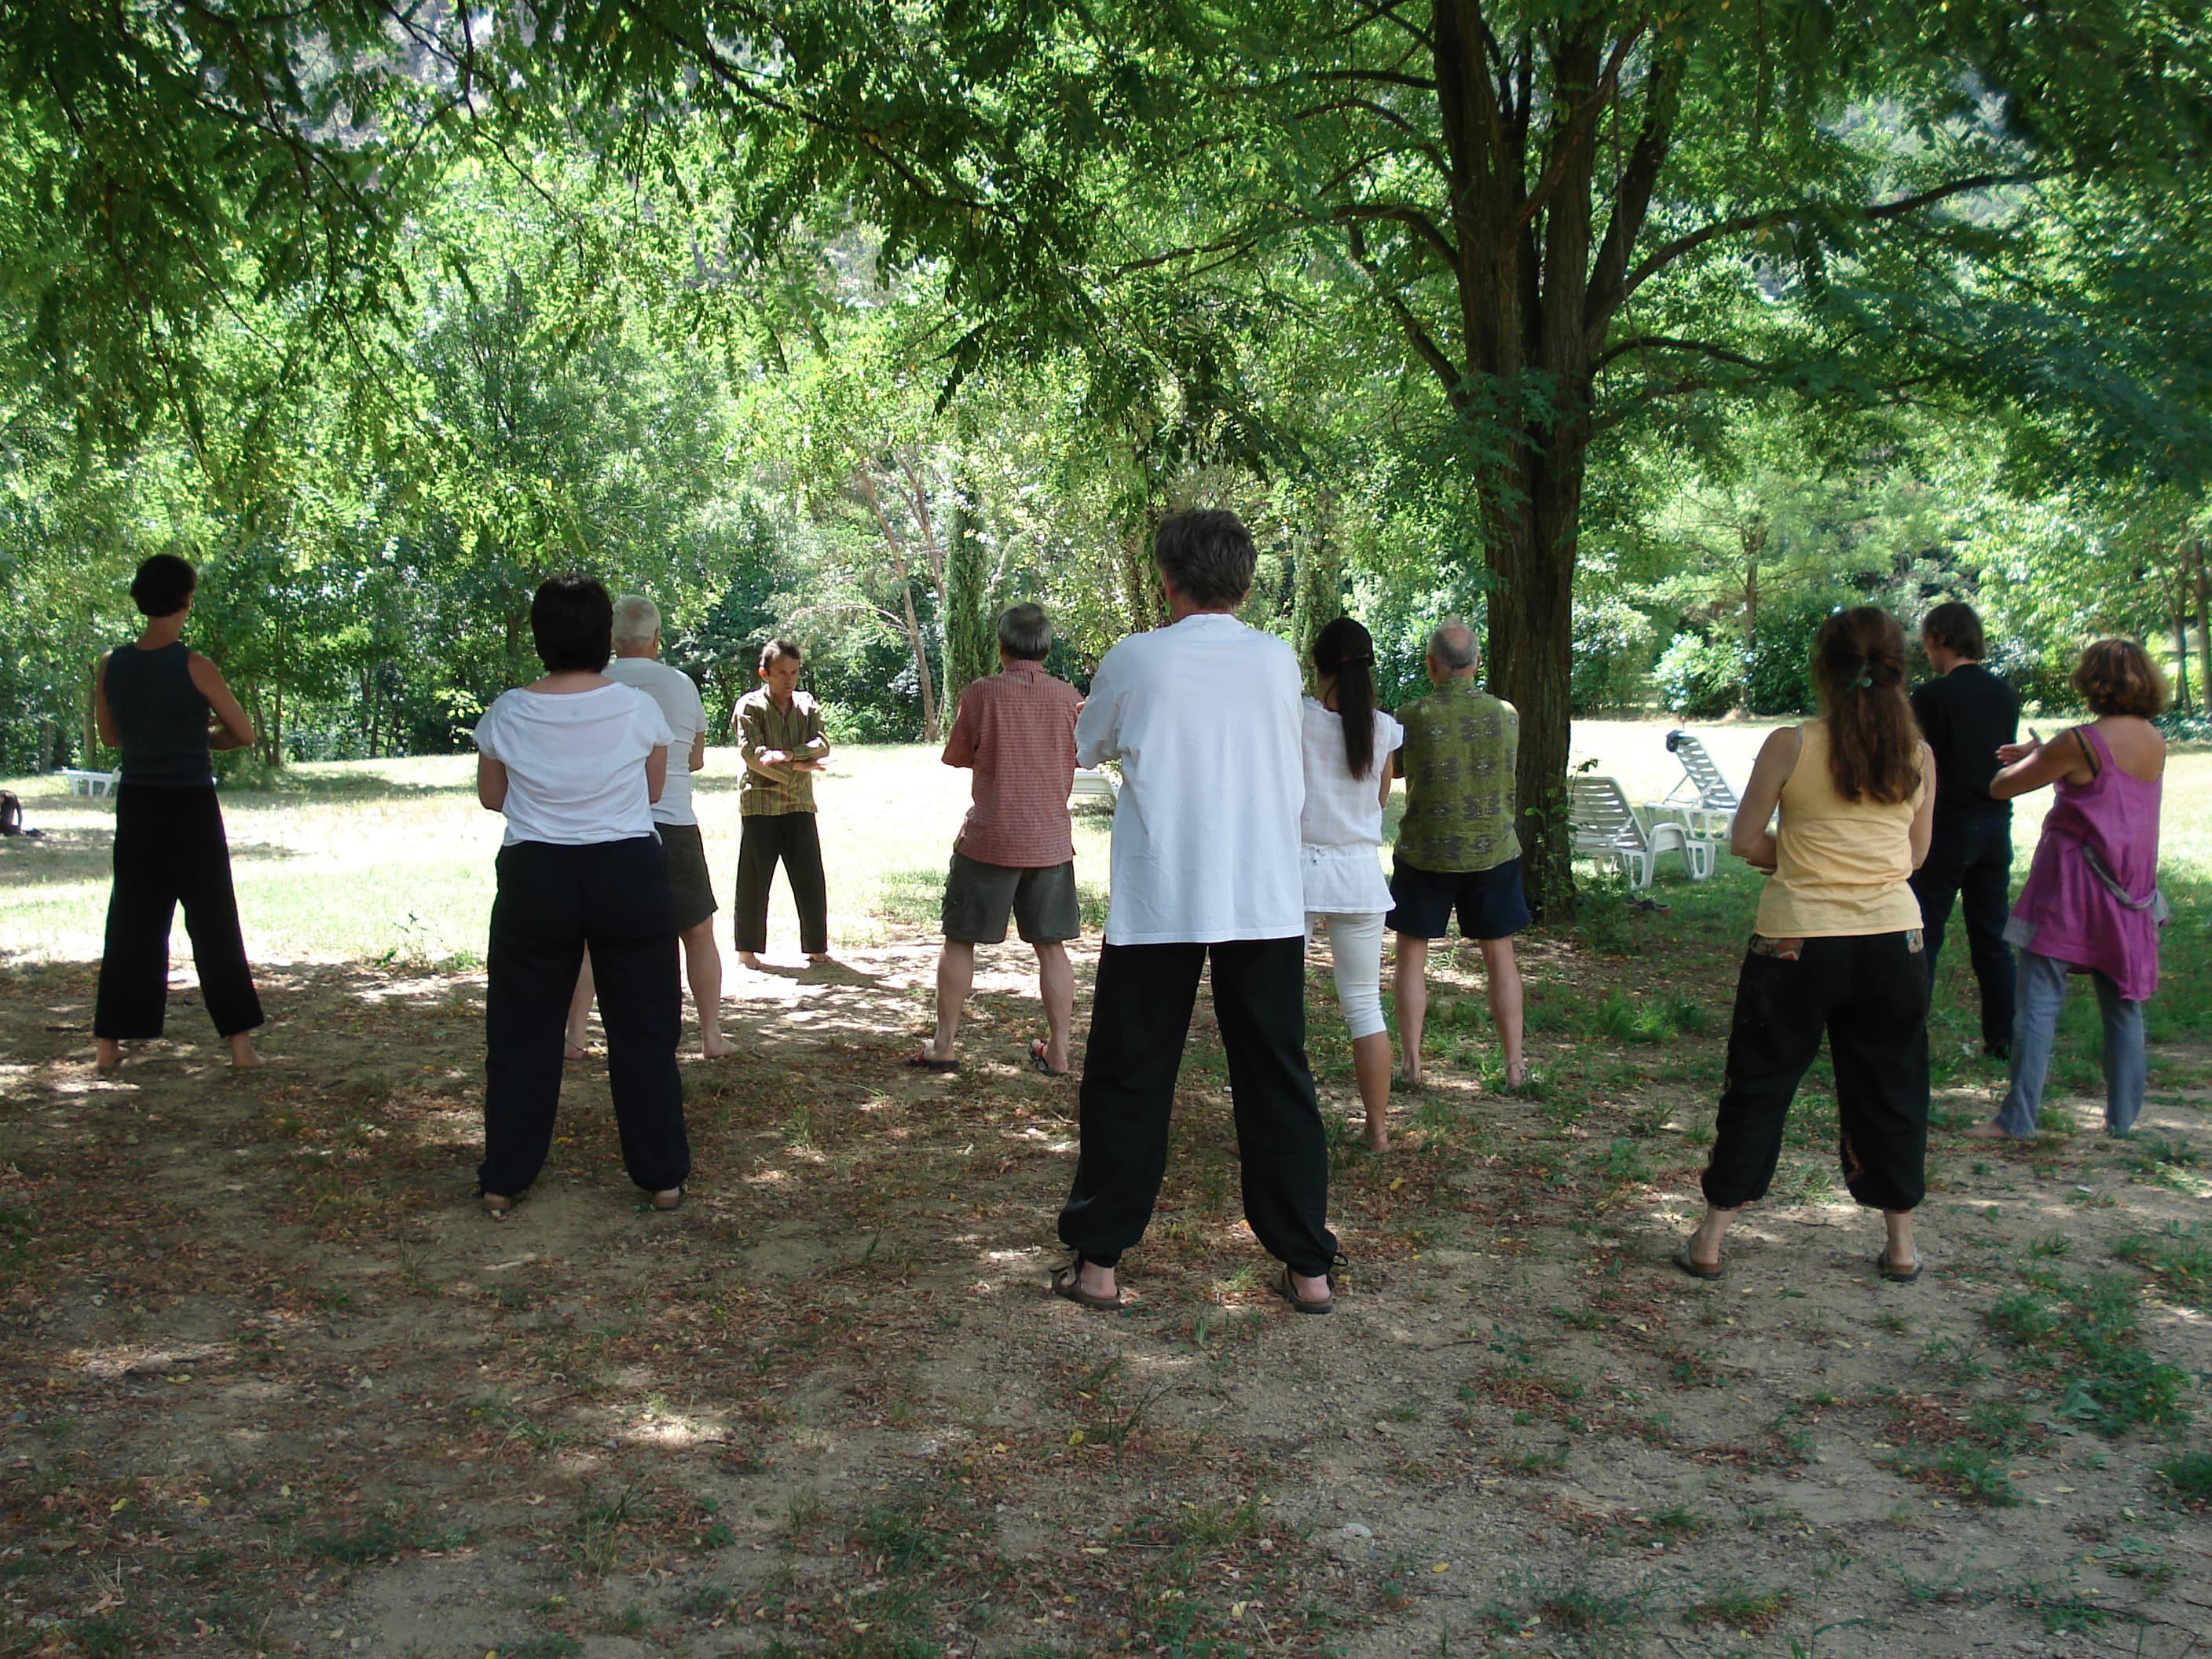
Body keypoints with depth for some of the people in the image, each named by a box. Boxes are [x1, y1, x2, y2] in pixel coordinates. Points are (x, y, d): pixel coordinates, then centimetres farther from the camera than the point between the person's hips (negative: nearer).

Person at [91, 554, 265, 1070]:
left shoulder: (110, 666, 1)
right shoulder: (194, 667, -11)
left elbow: (109, 736, 16)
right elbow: (244, 734, -2)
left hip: (136, 805, 4)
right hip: (190, 806, -4)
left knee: (131, 925, 12)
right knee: (214, 925, 3)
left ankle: (108, 1042, 14)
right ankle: (239, 1040, 4)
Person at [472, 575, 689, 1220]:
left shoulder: (509, 714, -4)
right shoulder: (638, 709, -7)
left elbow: (491, 797, 10)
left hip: (535, 877, 1)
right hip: (629, 874, 0)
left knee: (522, 1032, 12)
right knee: (643, 1030, 10)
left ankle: (504, 1180, 16)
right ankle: (662, 1175, 15)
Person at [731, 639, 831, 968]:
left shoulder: (807, 705, 10)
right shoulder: (749, 706, -2)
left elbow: (821, 745, -4)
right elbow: (752, 753, -14)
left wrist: (789, 754, -22)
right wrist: (797, 768, -18)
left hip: (800, 804, 3)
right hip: (759, 802, -3)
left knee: (810, 878, 4)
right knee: (754, 879, 2)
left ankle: (816, 946, 14)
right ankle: (748, 948, 12)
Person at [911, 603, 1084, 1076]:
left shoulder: (982, 694, -9)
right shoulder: (1068, 697, -1)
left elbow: (956, 756, 2)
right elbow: (1082, 757, 13)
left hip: (989, 840, -2)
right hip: (1050, 841, 3)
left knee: (960, 942, 10)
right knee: (1051, 947, 9)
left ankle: (943, 1046, 15)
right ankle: (1057, 1052, 11)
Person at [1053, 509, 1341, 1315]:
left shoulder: (1135, 659, -5)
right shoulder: (1279, 662, 2)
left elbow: (1089, 748, 13)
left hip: (1156, 904, -2)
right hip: (1266, 903, 2)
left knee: (1128, 1082, 8)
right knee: (1277, 1082, 9)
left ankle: (1099, 1262, 14)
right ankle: (1308, 1266, 14)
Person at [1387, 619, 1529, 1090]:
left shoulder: (1413, 716, -15)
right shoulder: (1506, 715, -6)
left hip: (1424, 853, -2)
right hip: (1493, 851, 2)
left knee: (1412, 955, 10)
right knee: (1499, 954, 12)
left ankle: (1411, 1063, 9)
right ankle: (1514, 1064, 15)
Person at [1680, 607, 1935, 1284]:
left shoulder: (1789, 745, -9)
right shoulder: (1918, 757, 1)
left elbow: (1745, 841, -4)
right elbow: (1915, 856, 9)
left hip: (1795, 942, -2)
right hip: (1892, 938, 2)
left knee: (1758, 1088, 9)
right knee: (1889, 1092, 16)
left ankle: (1710, 1239, 14)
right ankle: (1900, 1244, 25)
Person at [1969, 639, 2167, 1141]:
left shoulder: (2079, 742, -15)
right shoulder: (2156, 744, 4)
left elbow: (2000, 788, -7)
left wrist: (2032, 757, 14)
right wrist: (2043, 756, 23)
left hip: (2070, 886, -6)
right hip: (2130, 891, 6)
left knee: (2040, 1001, -4)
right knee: (2123, 1004, 13)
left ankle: (2018, 1117, -5)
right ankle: (2123, 1118, 17)